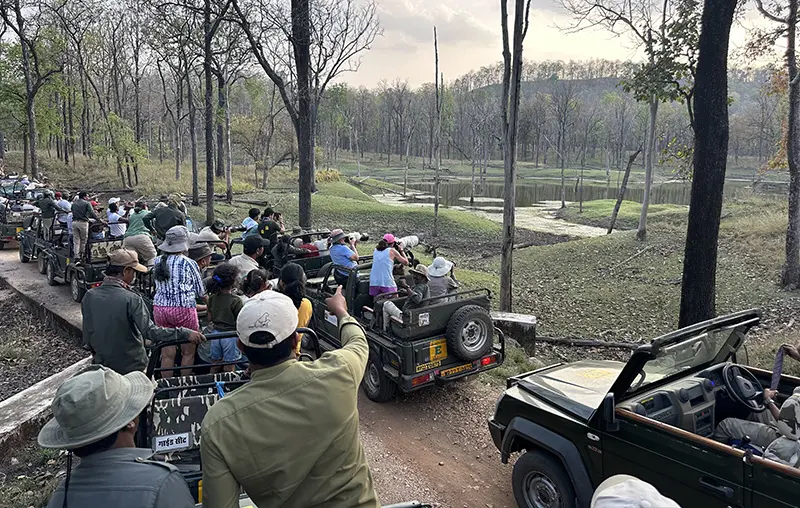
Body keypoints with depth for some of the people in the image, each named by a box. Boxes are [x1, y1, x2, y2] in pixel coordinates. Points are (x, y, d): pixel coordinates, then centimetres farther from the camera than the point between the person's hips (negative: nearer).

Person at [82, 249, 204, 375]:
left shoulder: (89, 297, -4)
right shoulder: (131, 300, -21)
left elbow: (86, 337, 4)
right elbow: (150, 331, -29)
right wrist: (185, 334, -30)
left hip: (101, 364, 5)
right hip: (132, 367, -5)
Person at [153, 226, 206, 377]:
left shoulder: (158, 262, 6)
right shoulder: (189, 264, -7)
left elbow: (158, 287, 16)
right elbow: (201, 292, 1)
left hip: (160, 307, 5)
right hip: (183, 308, -5)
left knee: (167, 354, 10)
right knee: (188, 352, 8)